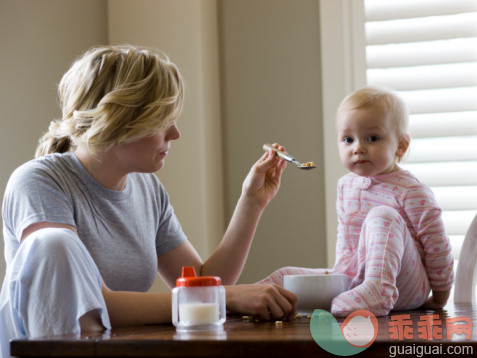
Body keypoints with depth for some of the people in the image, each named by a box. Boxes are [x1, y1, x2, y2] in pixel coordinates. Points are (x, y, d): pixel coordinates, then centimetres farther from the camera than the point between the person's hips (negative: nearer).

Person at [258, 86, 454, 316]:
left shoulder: (411, 192, -11)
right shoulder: (346, 186, 11)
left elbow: (437, 245, -8)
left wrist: (439, 297, -5)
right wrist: (341, 272, 11)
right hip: (355, 278, 6)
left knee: (382, 215, -30)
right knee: (285, 275, -5)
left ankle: (378, 290, -44)